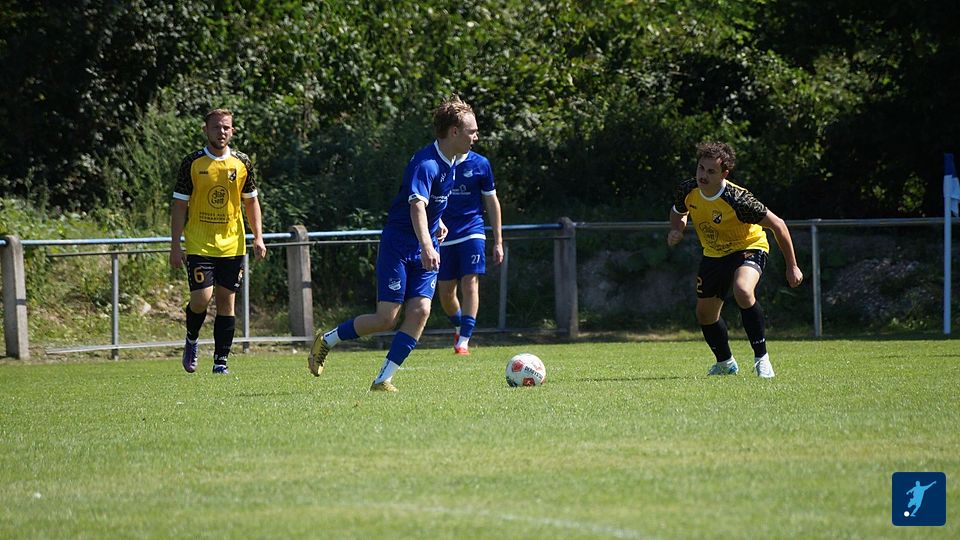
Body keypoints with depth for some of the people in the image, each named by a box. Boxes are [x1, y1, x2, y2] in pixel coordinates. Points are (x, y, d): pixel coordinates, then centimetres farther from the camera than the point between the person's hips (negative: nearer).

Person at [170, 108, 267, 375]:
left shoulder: (242, 163, 4)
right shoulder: (192, 163, -3)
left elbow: (251, 201, 14)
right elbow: (179, 205, -1)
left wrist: (258, 238, 4)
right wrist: (175, 246, -6)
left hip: (232, 244, 2)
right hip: (199, 244, -2)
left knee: (226, 301, 1)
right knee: (202, 298, -13)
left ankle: (221, 361, 8)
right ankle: (191, 340, 18)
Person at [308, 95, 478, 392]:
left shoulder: (454, 161, 5)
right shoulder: (425, 164, -24)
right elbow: (417, 206, -40)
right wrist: (427, 246, -53)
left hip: (427, 249, 8)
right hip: (398, 245, -8)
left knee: (420, 311, -10)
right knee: (386, 318, -9)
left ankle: (383, 379, -6)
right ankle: (325, 341, 15)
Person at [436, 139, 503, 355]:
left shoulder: (479, 164, 1)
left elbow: (491, 202, 8)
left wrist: (498, 242, 6)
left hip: (472, 232, -1)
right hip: (443, 236, 1)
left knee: (470, 284, -15)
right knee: (446, 292, 5)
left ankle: (463, 340, -15)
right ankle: (458, 327, 34)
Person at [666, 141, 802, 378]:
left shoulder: (738, 200, -33)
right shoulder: (687, 191, -17)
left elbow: (778, 225, -23)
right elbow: (679, 212, 10)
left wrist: (792, 266, -19)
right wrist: (676, 230, -14)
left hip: (749, 247, -6)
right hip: (713, 253, 6)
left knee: (743, 291, -35)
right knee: (705, 314, 12)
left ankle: (762, 358, -24)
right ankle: (725, 363, 39)